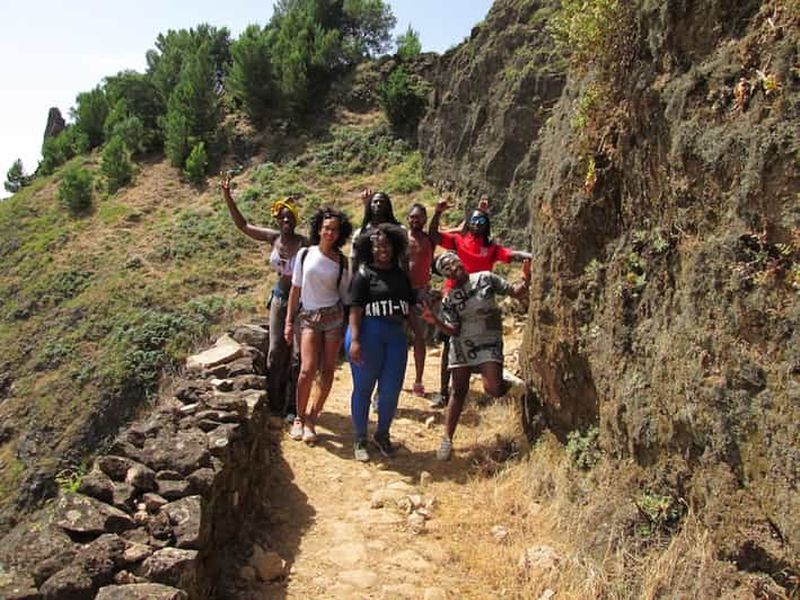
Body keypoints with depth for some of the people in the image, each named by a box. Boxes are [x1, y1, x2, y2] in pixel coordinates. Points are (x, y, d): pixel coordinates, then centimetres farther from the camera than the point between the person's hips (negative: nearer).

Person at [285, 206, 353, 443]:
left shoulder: (341, 261, 3)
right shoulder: (305, 254, 2)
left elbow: (345, 295, 7)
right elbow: (295, 289, 5)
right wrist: (289, 321, 4)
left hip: (334, 316, 1)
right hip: (308, 317, -1)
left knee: (327, 371, 1)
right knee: (308, 369, -13)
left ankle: (311, 417, 16)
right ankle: (300, 417, 7)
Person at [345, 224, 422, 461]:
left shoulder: (401, 276, 13)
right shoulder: (364, 275, -4)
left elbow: (410, 309, 17)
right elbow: (355, 309, -10)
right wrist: (354, 340, -19)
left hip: (396, 336, 5)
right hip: (367, 335, -5)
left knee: (391, 391, 6)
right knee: (363, 388, 7)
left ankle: (382, 434, 29)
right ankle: (360, 439, 22)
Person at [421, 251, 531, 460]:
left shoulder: (485, 278, 0)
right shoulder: (449, 299, 2)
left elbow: (515, 292, 4)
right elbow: (454, 331, -3)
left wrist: (526, 279, -15)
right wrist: (436, 322, -20)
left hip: (489, 344, -2)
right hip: (462, 345, 2)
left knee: (493, 389, -22)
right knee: (459, 392, 6)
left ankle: (508, 383, 15)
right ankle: (447, 439, 16)